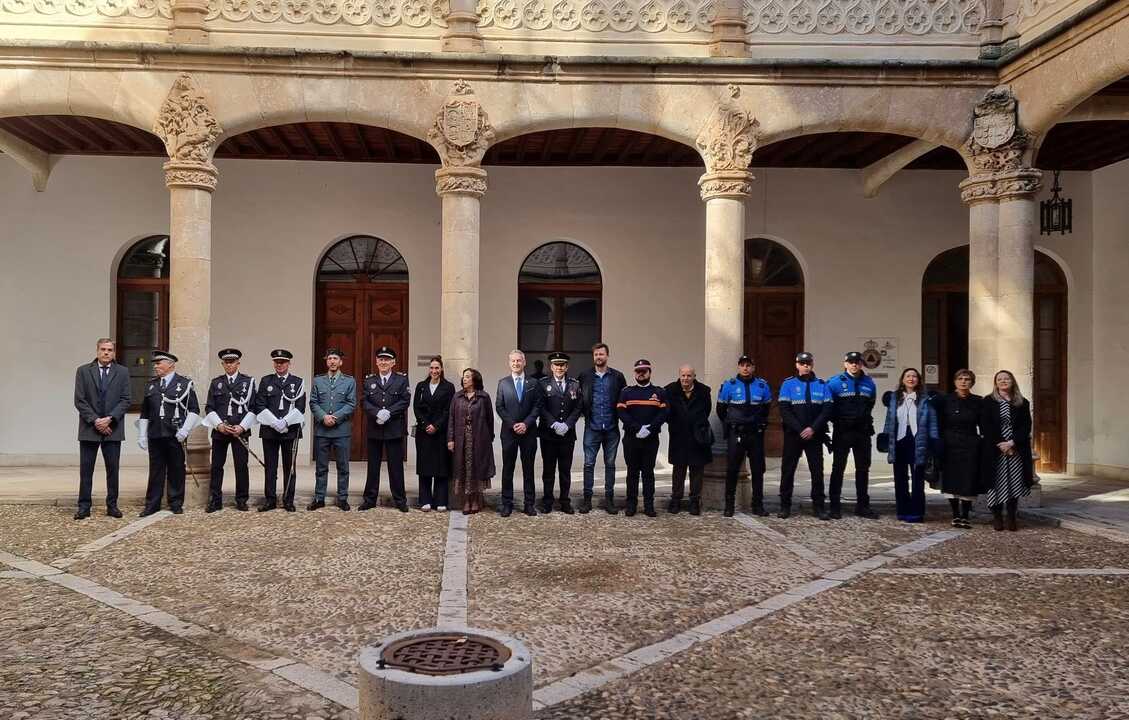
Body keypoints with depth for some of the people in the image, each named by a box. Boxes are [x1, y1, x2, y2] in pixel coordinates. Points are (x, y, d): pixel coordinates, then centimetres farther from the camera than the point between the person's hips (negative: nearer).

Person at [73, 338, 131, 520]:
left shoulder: (122, 372, 6)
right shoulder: (83, 371, 4)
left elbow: (125, 400, 0)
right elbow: (79, 400, -1)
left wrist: (110, 419, -12)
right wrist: (95, 420, -11)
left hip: (113, 429, 0)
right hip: (89, 428, 0)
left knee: (113, 469, 4)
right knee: (86, 469, 3)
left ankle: (112, 505, 12)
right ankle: (84, 506, 10)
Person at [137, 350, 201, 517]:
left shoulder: (185, 384, 1)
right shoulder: (151, 384, 13)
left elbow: (194, 410, -1)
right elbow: (144, 412, 15)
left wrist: (185, 430, -11)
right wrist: (142, 435, 10)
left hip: (175, 436, -3)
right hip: (155, 435, 3)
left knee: (176, 470, 4)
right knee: (155, 470, 6)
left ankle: (176, 504, 14)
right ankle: (152, 504, 13)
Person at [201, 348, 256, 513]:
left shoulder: (248, 381, 5)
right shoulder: (216, 382, 10)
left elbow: (253, 407, 1)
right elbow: (209, 408, 6)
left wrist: (242, 427, -9)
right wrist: (219, 425, -8)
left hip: (240, 430, -2)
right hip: (219, 430, 2)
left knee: (241, 466, 1)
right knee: (216, 466, 3)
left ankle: (241, 500, 11)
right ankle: (215, 501, 11)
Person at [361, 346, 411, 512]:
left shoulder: (402, 380, 4)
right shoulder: (369, 381, 10)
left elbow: (405, 400, -6)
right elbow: (365, 402, 0)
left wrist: (388, 412, -17)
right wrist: (378, 413, -17)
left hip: (395, 429, -2)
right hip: (374, 429, 2)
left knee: (396, 466, 3)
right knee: (373, 466, 8)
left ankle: (400, 500, 10)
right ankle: (370, 499, 15)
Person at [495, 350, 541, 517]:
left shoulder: (533, 383, 6)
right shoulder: (503, 383, 6)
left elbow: (537, 406, 1)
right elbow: (499, 406, 2)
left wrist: (526, 423, -11)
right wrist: (512, 424, -9)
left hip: (528, 431, 0)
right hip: (509, 431, 0)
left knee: (528, 468, 5)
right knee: (507, 468, 3)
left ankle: (529, 503, 11)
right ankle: (507, 504, 10)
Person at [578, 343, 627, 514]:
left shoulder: (617, 376, 4)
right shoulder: (584, 376, 4)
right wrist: (585, 414, -1)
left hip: (611, 428, 0)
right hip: (592, 428, 0)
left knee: (610, 464, 7)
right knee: (589, 464, 1)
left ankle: (609, 499, 15)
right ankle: (587, 499, 9)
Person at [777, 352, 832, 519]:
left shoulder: (821, 385, 5)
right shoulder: (788, 384, 0)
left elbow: (827, 410, -1)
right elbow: (784, 410, -7)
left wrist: (813, 428, -13)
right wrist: (800, 429, -14)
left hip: (815, 435, 1)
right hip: (793, 435, -1)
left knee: (817, 471, 2)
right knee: (788, 470, 2)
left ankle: (818, 506, 9)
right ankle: (785, 506, 11)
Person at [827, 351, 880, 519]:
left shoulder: (869, 383, 6)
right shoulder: (835, 382, -6)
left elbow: (870, 405, 18)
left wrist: (864, 419, 11)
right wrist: (837, 420, -1)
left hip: (863, 432, 4)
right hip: (842, 432, -4)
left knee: (863, 469, 9)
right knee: (838, 469, 1)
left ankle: (862, 505, 18)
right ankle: (834, 506, 6)